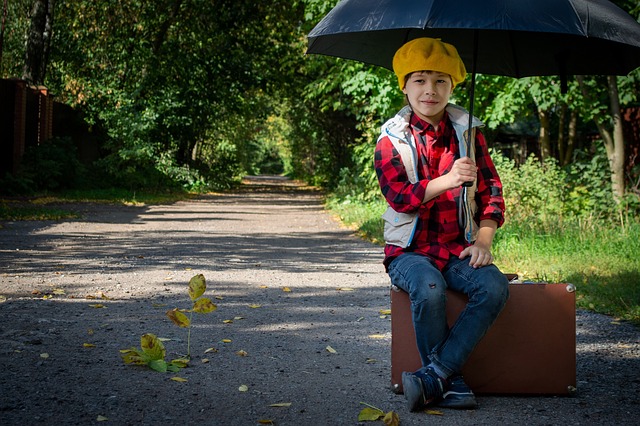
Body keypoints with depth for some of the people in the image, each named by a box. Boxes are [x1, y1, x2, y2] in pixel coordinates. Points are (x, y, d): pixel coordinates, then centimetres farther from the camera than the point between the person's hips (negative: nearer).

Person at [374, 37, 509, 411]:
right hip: (410, 250, -3)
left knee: (495, 287, -28)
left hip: (458, 248, 3)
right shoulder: (392, 138, 1)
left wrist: (484, 239, -4)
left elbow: (491, 188, 11)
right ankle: (452, 381, -20)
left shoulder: (468, 131, 9)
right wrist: (448, 180, -28)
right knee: (430, 287, -36)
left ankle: (433, 376, -29)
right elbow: (399, 197, -13)